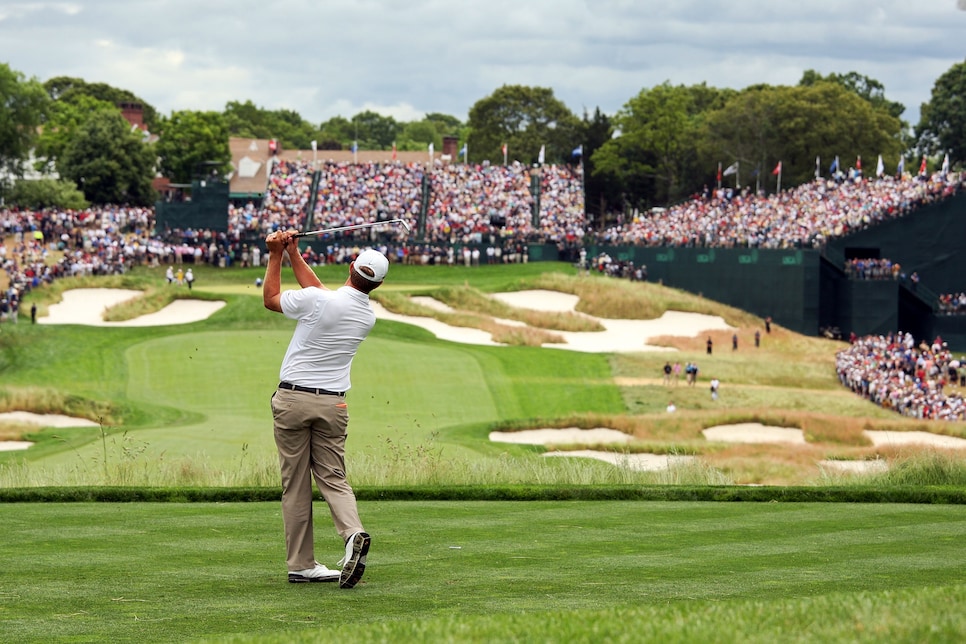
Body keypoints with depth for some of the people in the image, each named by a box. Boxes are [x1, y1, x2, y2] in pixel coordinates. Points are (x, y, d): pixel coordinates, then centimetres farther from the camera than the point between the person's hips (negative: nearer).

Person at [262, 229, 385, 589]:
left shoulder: (316, 301, -14)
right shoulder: (368, 317, 5)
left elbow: (270, 299, 5)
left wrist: (276, 255, 14)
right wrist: (293, 255, 23)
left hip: (292, 400, -3)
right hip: (332, 404, 3)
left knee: (295, 484, 3)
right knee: (333, 477, 6)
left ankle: (301, 564, 4)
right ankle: (353, 533, -22)